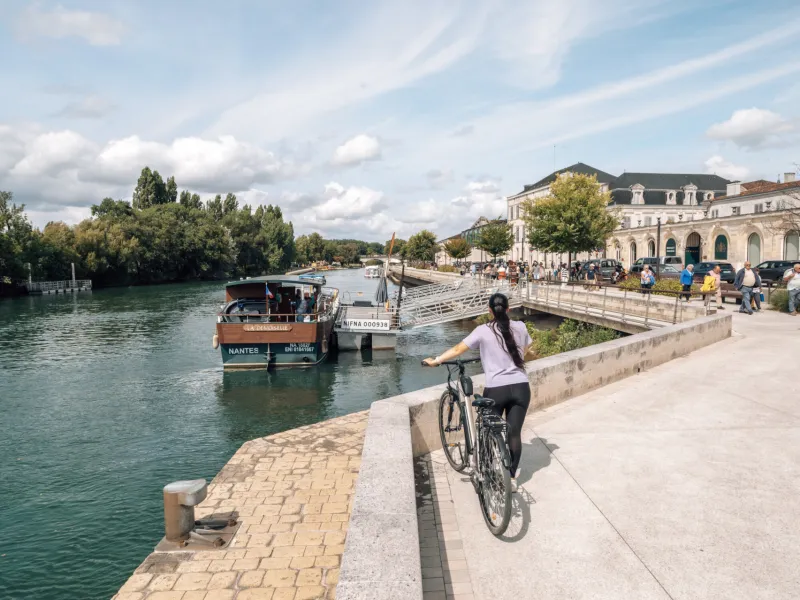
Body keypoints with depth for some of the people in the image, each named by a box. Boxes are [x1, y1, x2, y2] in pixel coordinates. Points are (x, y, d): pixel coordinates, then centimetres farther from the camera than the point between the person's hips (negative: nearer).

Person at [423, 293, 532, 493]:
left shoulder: (483, 331, -6)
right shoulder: (520, 327, 4)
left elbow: (458, 349, -5)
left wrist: (435, 361, 5)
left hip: (495, 390, -3)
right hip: (521, 388, 3)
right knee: (514, 433, 10)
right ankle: (512, 478, 18)